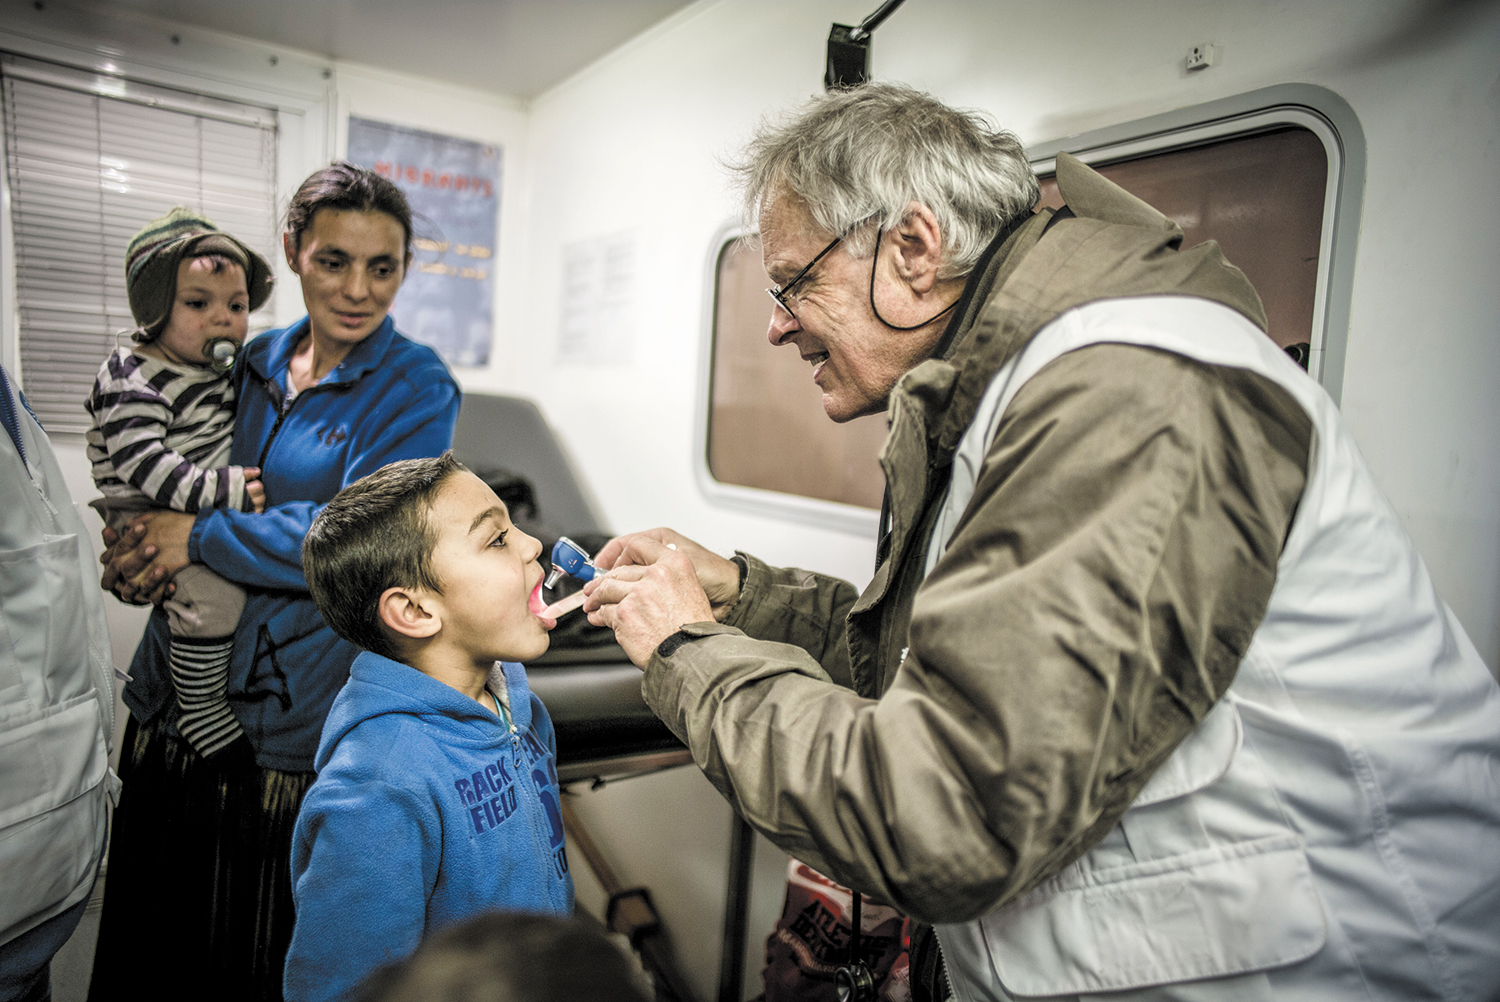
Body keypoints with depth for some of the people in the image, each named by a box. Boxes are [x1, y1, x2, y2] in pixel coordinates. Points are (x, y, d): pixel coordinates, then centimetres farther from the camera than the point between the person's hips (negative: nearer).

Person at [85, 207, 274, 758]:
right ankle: (199, 709, -7)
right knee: (213, 589, -25)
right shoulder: (133, 379, -17)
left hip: (212, 511, 9)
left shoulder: (226, 367, 9)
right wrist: (218, 491, -33)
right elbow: (140, 462, -27)